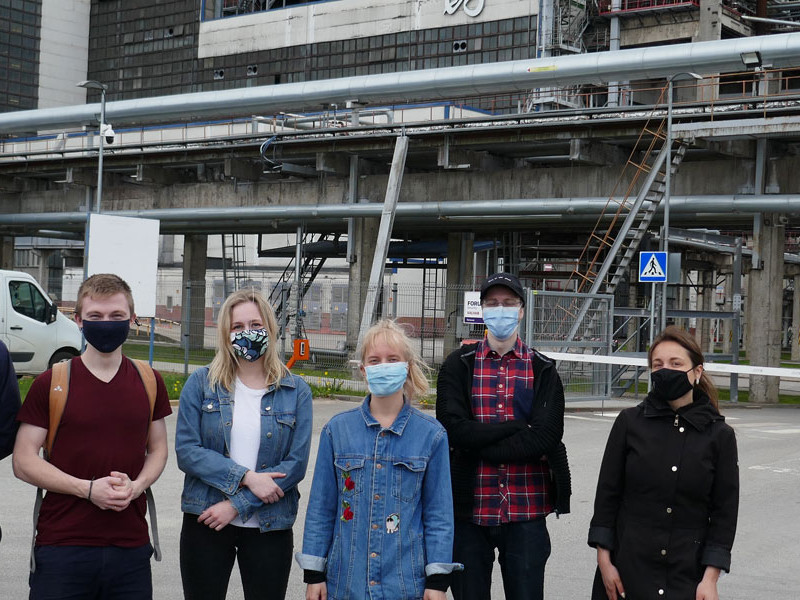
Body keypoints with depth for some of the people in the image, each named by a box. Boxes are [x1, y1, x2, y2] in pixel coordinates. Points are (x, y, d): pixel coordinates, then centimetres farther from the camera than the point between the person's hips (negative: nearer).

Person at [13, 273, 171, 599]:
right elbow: (23, 461, -4)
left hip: (131, 546, 3)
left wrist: (136, 486, -6)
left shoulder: (149, 383, 8)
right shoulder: (51, 384, -2)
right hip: (62, 545, -2)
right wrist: (88, 489, -15)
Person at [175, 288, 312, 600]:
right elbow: (186, 451, -8)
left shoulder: (296, 391, 1)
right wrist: (246, 478, -18)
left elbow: (296, 464, -6)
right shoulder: (201, 384, 1)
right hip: (205, 524, 0)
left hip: (269, 527, 0)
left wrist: (237, 504, -14)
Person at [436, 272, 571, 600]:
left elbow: (546, 437, -11)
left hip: (526, 511, 0)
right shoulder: (459, 365, 4)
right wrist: (519, 428, -13)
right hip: (469, 508, 0)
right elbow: (453, 429, -12)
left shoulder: (542, 369, 5)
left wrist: (479, 444, -12)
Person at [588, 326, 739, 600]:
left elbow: (724, 511, 1)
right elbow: (607, 494, 2)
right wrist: (604, 562, -3)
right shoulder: (629, 422, -1)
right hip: (627, 568, 0)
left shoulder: (720, 435, -1)